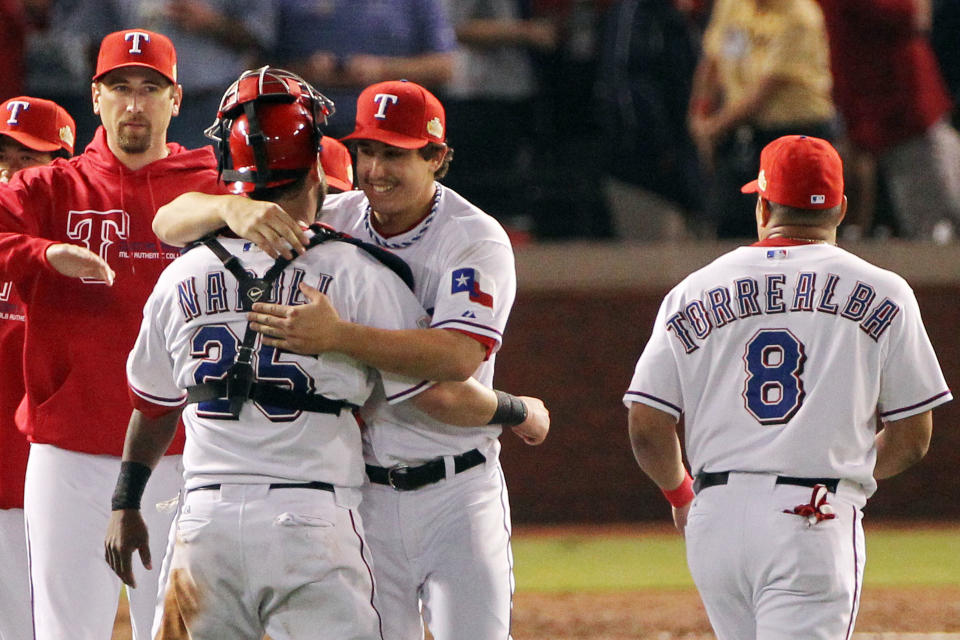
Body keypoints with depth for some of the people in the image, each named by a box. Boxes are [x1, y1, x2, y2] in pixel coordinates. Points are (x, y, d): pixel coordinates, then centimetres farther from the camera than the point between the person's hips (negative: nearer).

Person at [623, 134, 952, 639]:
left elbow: (647, 430, 5)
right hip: (814, 522, -3)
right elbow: (912, 437, 5)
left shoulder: (694, 293, 8)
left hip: (714, 522, 3)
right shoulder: (882, 293, 3)